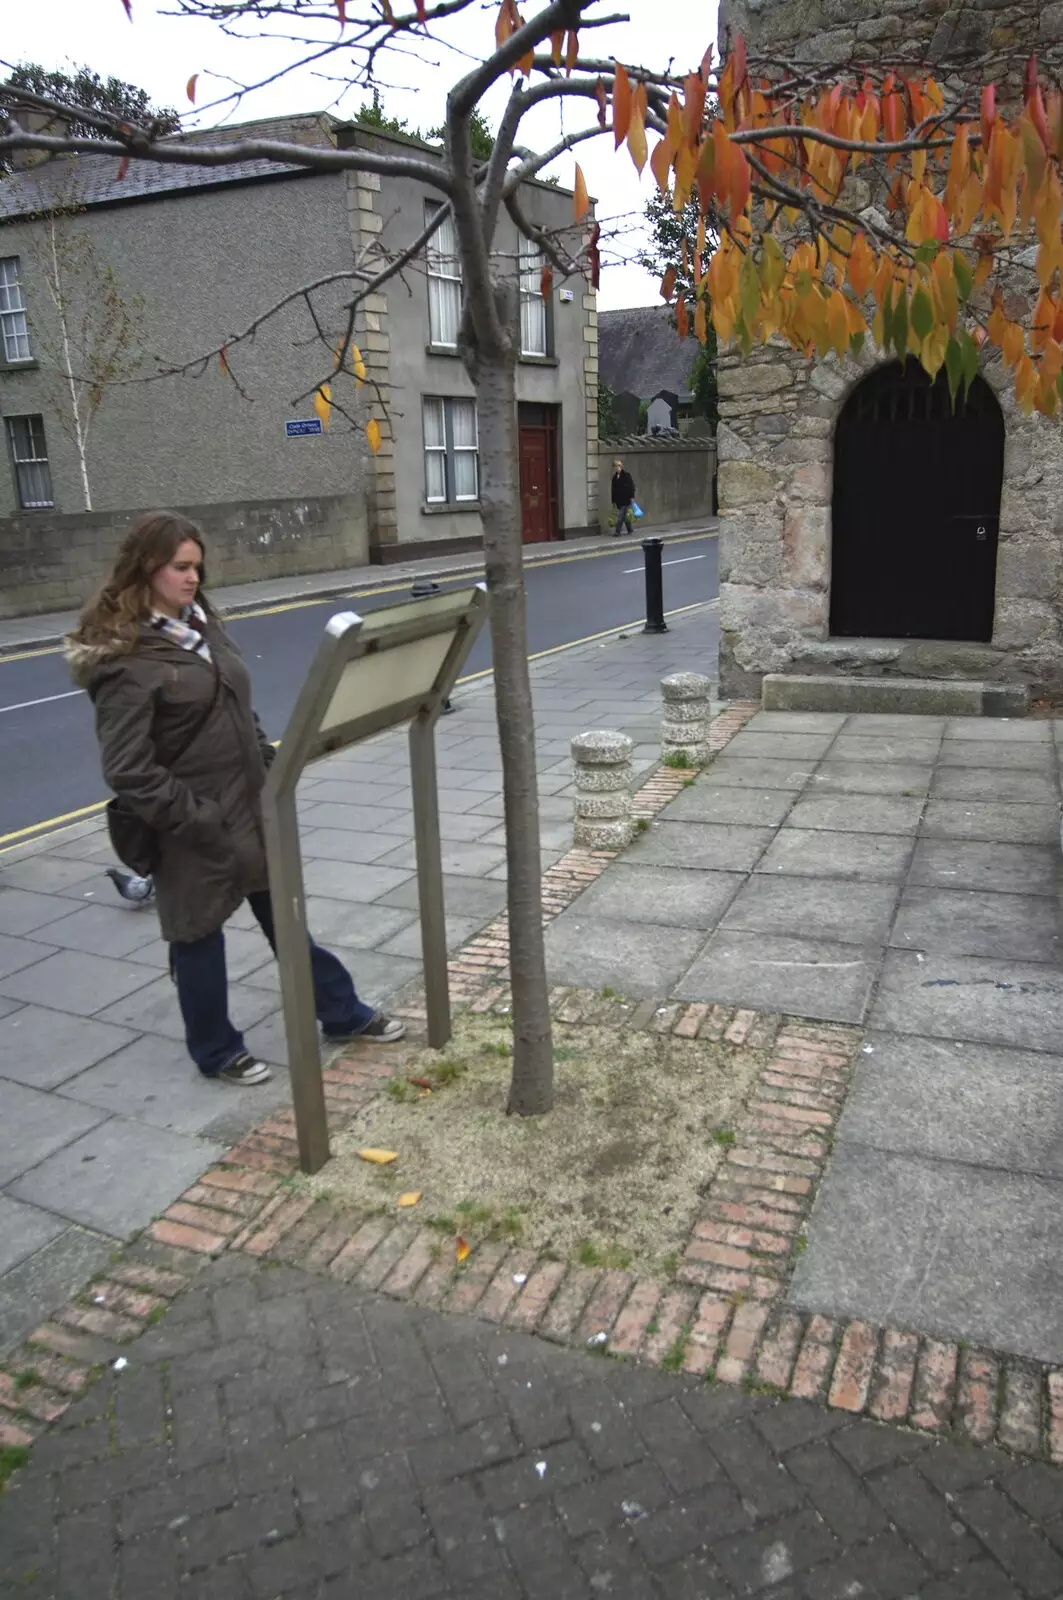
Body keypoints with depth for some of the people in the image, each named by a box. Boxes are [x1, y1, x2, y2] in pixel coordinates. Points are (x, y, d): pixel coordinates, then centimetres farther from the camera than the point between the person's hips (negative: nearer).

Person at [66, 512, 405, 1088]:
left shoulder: (201, 624, 7)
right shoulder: (124, 659, -18)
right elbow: (129, 771, -21)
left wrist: (274, 773, 8)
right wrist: (198, 823, -20)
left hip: (251, 808, 8)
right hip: (194, 830, -7)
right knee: (200, 936, 11)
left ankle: (342, 1013, 33)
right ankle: (216, 1051, 31)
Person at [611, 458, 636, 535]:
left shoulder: (627, 475, -4)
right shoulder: (614, 477, 11)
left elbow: (632, 486, -6)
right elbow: (613, 490, 13)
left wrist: (632, 497, -14)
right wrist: (613, 501, 12)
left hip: (626, 499, -6)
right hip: (619, 499, 6)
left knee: (621, 516, -11)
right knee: (624, 515, 10)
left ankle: (617, 531, -12)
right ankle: (630, 529, 24)